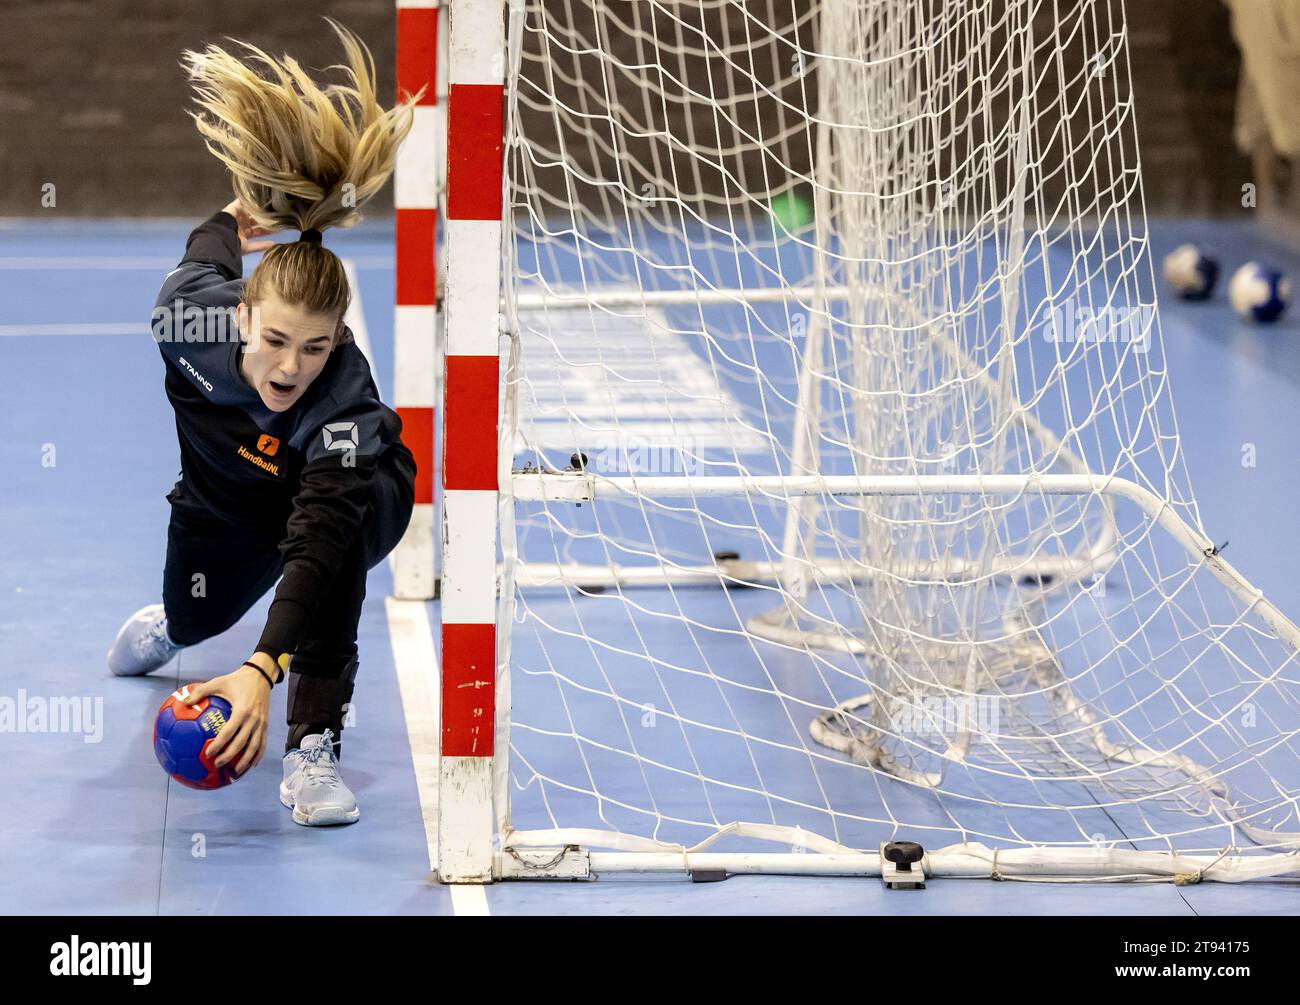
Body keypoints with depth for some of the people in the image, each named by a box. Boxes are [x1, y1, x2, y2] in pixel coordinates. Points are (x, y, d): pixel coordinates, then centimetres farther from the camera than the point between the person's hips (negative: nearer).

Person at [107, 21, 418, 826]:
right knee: (194, 621, 25)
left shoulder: (345, 394, -44)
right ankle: (173, 612, 65)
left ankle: (314, 750, -32)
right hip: (230, 496, 4)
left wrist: (264, 671, -67)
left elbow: (319, 539, -55)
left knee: (328, 539, -39)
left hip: (353, 495, -4)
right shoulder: (196, 314, -35)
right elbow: (203, 261, -8)